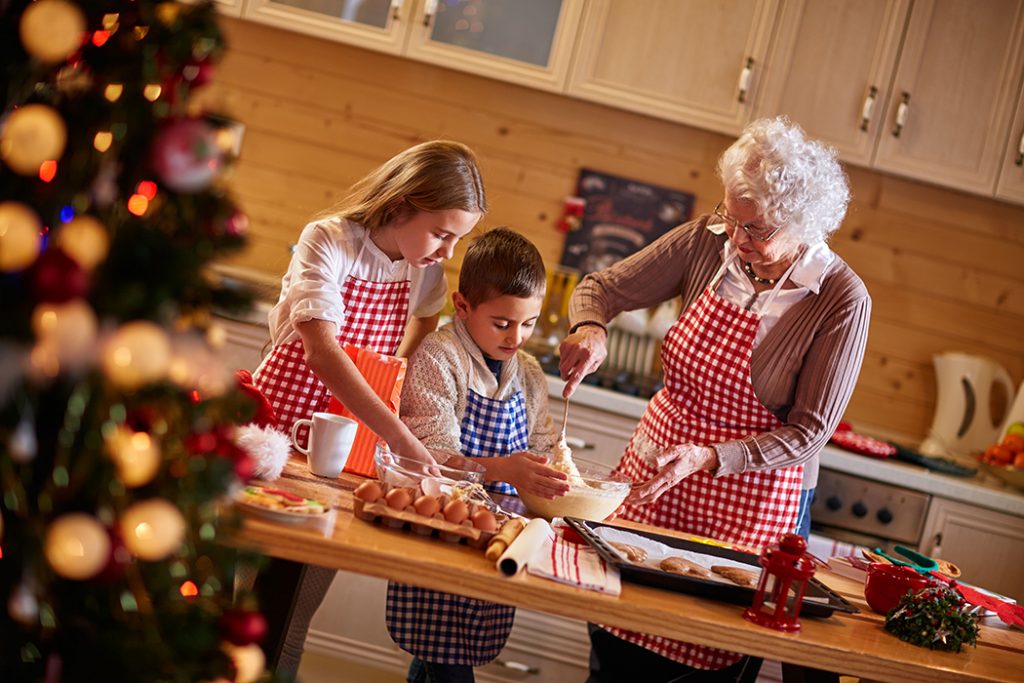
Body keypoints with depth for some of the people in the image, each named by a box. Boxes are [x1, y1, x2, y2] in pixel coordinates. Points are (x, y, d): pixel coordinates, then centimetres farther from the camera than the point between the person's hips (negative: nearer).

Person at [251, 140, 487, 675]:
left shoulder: (427, 265, -1)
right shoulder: (329, 241, -18)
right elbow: (321, 351, -32)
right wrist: (402, 439, -39)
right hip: (281, 427, -4)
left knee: (294, 618, 8)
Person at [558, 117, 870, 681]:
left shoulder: (842, 300, -18)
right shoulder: (709, 240, -7)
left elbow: (809, 432, -14)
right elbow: (602, 288, 2)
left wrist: (706, 458, -25)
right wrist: (590, 330, -22)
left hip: (752, 499, -3)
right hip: (657, 462, 4)